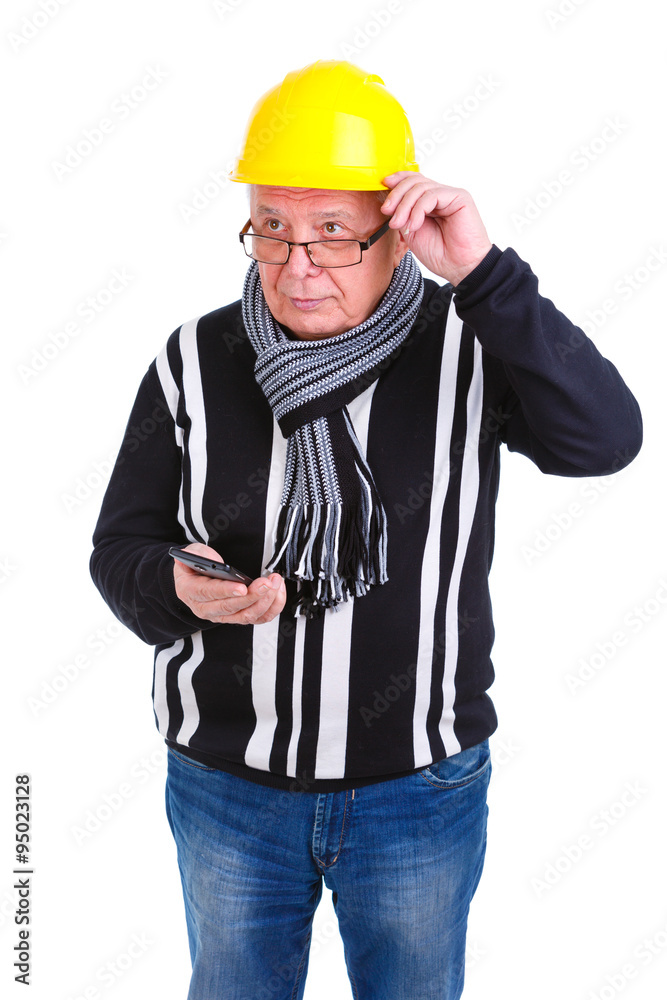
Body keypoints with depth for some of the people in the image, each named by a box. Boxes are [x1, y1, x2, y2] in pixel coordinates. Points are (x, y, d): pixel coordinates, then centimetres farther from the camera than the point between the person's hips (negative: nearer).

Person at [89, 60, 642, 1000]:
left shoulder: (468, 345, -11)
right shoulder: (197, 360, -8)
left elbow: (604, 439, -26)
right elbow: (122, 548, -4)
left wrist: (483, 272, -32)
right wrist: (179, 587, -26)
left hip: (422, 789, 0)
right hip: (227, 784, 1)